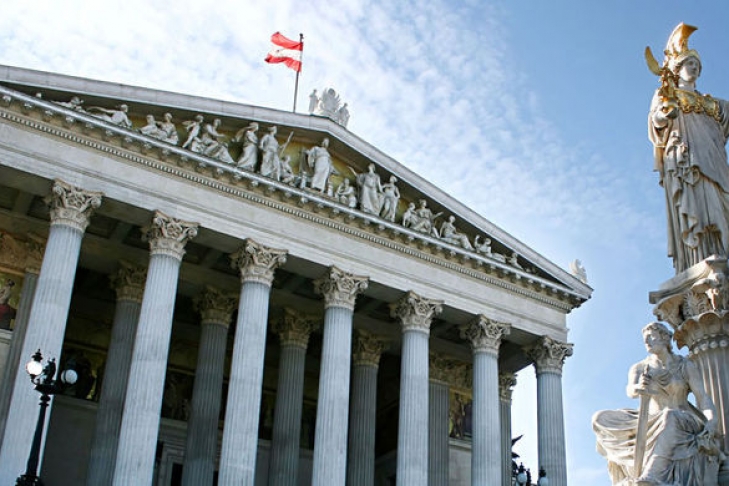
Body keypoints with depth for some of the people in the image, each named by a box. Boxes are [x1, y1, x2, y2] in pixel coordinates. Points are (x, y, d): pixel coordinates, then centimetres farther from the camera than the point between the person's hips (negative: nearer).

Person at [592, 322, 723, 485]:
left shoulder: (687, 366, 1)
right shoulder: (639, 368, 5)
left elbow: (703, 397, -7)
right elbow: (631, 391, -16)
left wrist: (711, 422, -27)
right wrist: (638, 388, -41)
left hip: (683, 423, -4)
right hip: (651, 424, 4)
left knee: (668, 417, -41)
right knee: (601, 419, -12)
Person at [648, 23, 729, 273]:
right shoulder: (666, 95, 18)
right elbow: (655, 123, 2)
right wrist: (662, 116, -19)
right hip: (682, 158, -4)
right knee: (691, 209, -21)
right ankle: (697, 269, -33)